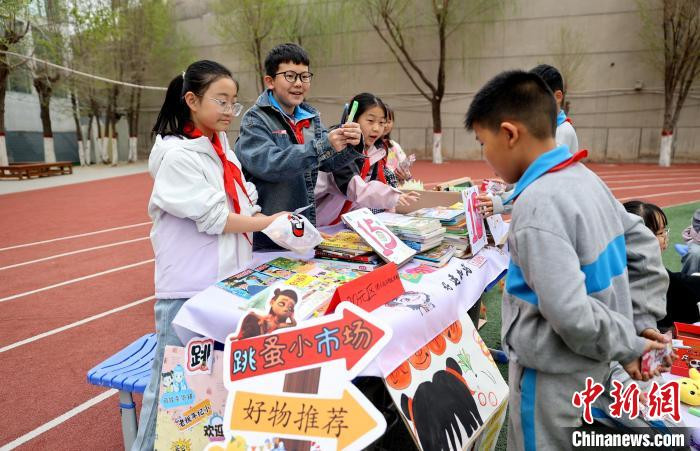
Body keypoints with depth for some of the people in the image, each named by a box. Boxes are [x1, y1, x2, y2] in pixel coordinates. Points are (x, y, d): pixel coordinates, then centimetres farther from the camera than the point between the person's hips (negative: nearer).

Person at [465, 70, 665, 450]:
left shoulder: (538, 205, -27)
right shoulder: (587, 179, 1)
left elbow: (569, 314, -31)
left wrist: (628, 345, -14)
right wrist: (645, 327, 10)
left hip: (552, 376, -8)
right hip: (590, 366, 8)